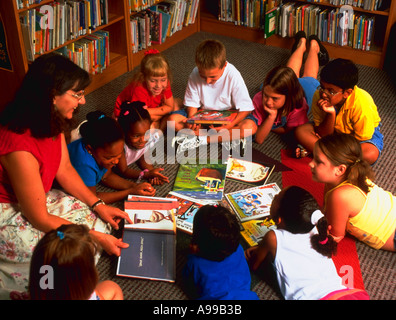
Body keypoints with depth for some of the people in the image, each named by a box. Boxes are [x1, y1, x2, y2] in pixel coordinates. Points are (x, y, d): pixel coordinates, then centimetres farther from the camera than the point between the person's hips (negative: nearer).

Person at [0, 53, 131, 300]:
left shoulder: (51, 122, -10)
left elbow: (65, 170, 3)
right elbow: (40, 219, -26)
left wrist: (99, 205, -5)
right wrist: (97, 238, -20)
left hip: (38, 197, 9)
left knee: (95, 219, -1)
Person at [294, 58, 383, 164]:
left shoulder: (361, 105, -33)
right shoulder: (319, 96, -24)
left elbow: (360, 140, -22)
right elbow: (323, 134, -19)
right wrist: (331, 114, -37)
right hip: (335, 129, 3)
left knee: (371, 155, -38)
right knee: (300, 131, -21)